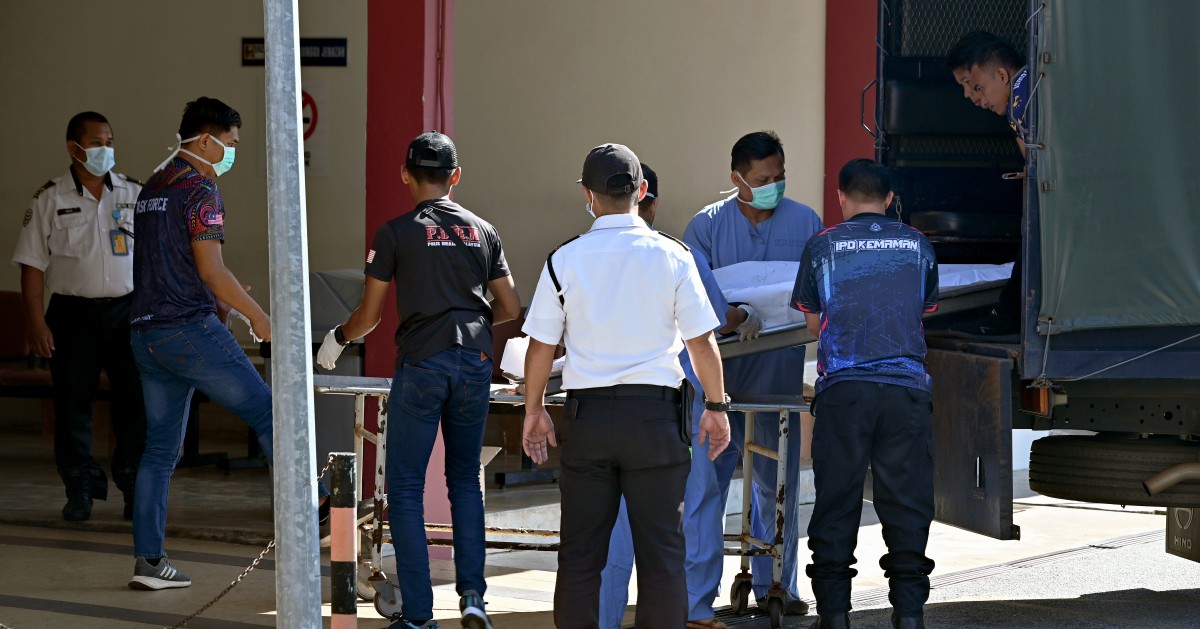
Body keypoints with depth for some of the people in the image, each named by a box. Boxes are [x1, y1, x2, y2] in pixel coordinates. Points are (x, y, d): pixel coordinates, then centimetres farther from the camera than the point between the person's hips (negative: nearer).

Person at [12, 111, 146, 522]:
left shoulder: (134, 194, 7)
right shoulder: (50, 199, 1)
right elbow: (33, 265, 0)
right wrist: (36, 323, -8)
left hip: (127, 310, 1)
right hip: (74, 314, -1)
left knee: (135, 400, -2)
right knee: (73, 404, 0)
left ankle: (135, 487, 9)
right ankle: (80, 490, 10)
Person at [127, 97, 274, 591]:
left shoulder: (152, 188, 17)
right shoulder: (201, 189, -11)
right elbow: (210, 269, -16)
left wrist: (219, 297, 22)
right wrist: (257, 316, -6)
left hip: (148, 331, 9)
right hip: (191, 328, -9)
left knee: (160, 448, 8)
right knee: (266, 412, 2)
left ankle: (148, 559, 5)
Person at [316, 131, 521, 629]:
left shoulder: (395, 234, -1)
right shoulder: (482, 232, 10)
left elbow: (369, 315, 2)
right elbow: (511, 308, 13)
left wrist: (337, 339, 23)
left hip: (421, 364, -4)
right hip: (475, 363, 4)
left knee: (406, 488, 3)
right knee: (465, 480, 16)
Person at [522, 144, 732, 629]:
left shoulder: (565, 260, -1)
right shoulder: (671, 257, -3)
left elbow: (541, 345, 4)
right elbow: (701, 341, -1)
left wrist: (534, 411, 16)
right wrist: (716, 407, 11)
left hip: (587, 411, 1)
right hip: (655, 408, -1)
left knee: (580, 551, 8)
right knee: (661, 548, 3)